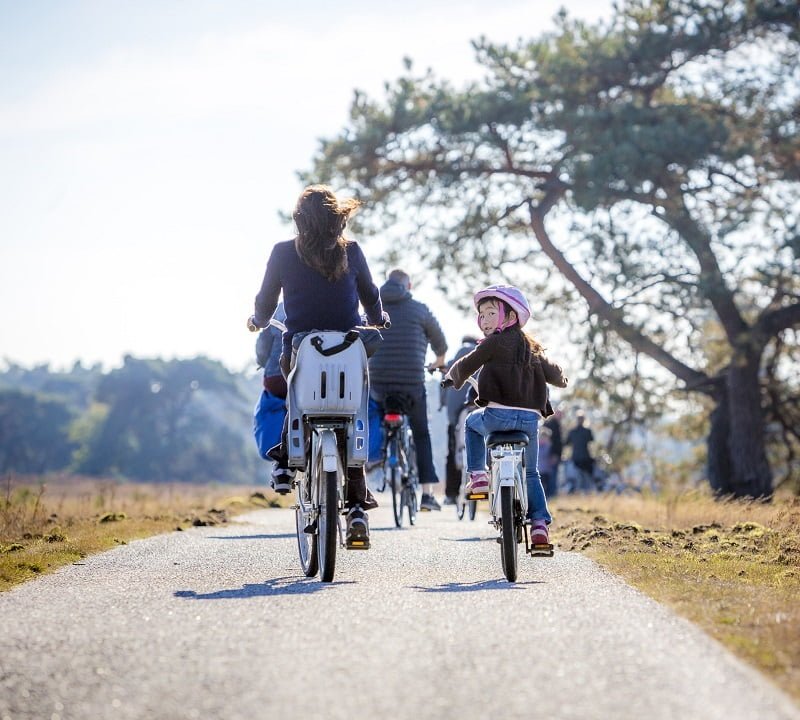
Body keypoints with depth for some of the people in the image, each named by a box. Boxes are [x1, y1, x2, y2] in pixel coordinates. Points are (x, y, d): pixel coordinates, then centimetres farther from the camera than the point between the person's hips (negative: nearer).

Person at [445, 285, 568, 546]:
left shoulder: (495, 343, -2)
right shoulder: (532, 347, 17)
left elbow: (465, 366, 0)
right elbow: (555, 375, 24)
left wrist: (452, 377, 22)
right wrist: (562, 379, 49)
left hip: (499, 416, -5)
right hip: (530, 418, 5)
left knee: (472, 422, 29)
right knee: (530, 472, 20)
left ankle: (477, 474, 17)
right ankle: (540, 524, 7)